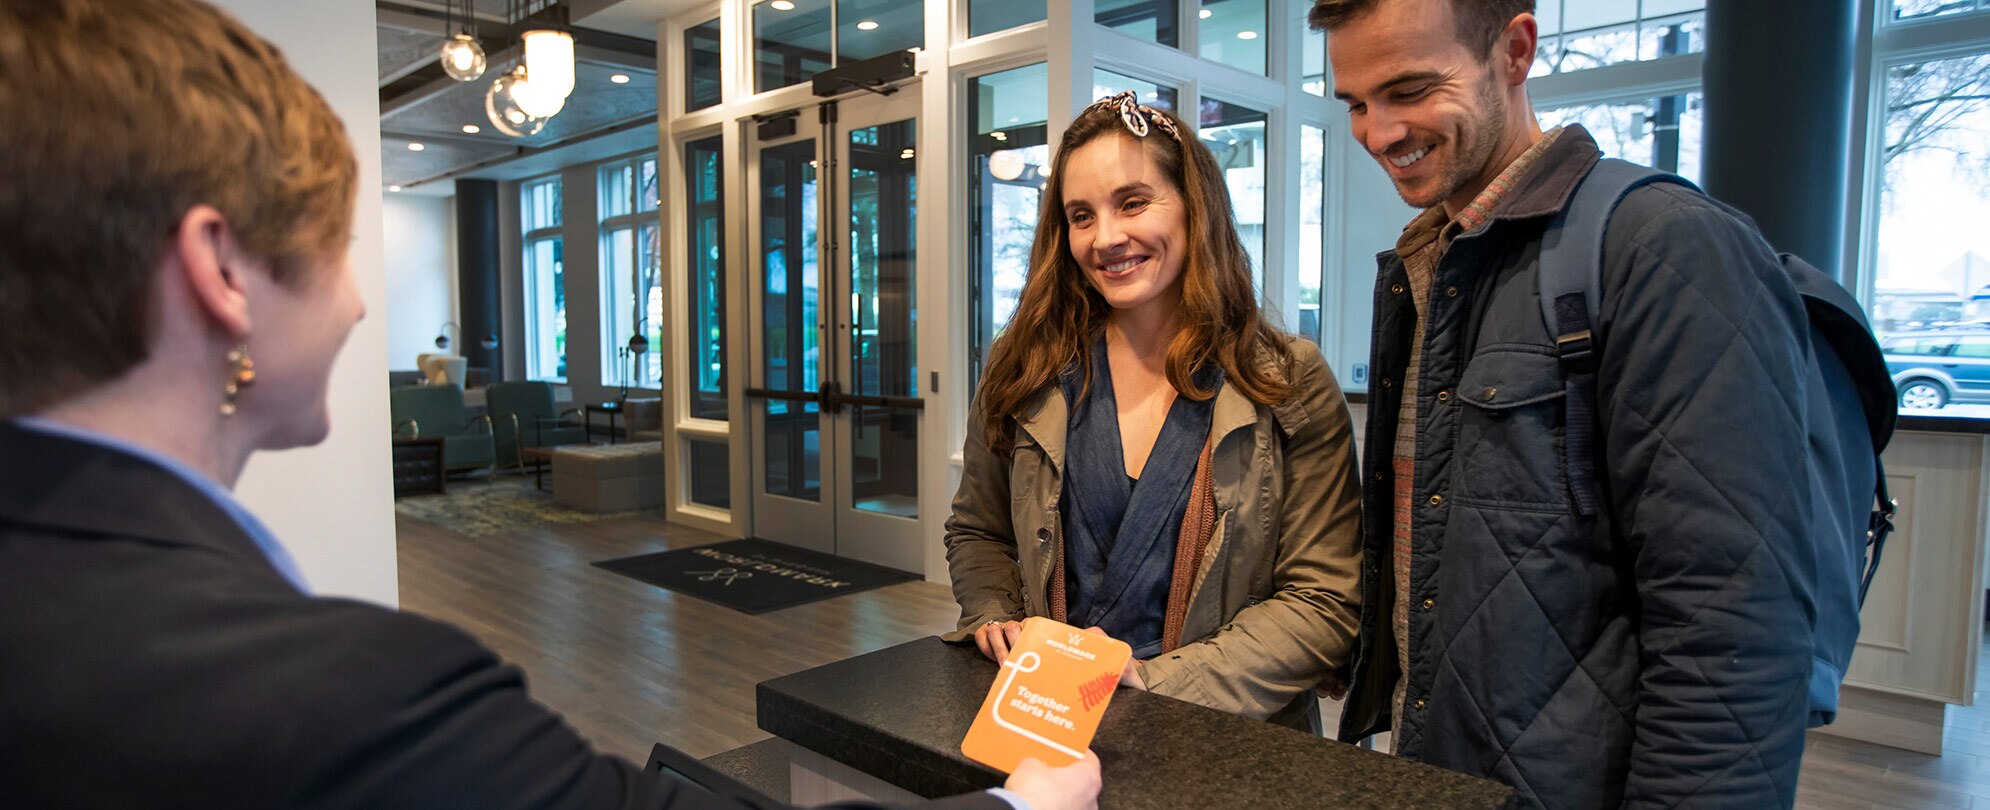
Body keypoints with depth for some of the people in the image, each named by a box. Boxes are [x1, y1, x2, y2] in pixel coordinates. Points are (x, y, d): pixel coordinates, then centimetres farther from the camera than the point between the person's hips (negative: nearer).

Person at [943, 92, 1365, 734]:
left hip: (1218, 740, -1)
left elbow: (1324, 605, -4)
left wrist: (1156, 682, -15)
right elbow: (976, 534, 16)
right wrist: (995, 621, -3)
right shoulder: (1026, 370, 5)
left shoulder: (1289, 384, -2)